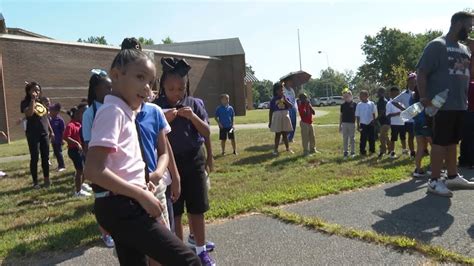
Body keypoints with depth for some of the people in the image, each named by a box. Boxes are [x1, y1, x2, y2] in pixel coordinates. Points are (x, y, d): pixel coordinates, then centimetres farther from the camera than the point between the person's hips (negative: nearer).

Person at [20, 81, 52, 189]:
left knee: (46, 157, 8)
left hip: (44, 133, 6)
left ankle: (47, 179, 18)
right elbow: (29, 113, -25)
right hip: (33, 134, -5)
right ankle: (35, 182, 8)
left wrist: (51, 130, 16)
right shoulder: (26, 102, -5)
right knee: (34, 158, -1)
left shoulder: (41, 103, 14)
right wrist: (33, 99, -18)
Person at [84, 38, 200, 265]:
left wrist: (140, 187, 9)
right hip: (122, 207, -10)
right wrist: (142, 196, -19)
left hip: (122, 206, 10)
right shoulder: (113, 111, -15)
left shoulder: (124, 112, 15)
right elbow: (93, 170, -24)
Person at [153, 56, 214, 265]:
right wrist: (165, 121, -23)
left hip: (194, 160, 2)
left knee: (196, 209, 11)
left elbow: (207, 133, -2)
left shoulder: (194, 104, -2)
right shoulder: (156, 107, -6)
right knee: (174, 212, 7)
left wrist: (193, 116, -18)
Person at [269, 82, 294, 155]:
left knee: (285, 134, 10)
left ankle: (288, 148, 22)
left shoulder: (285, 98, 5)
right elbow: (271, 111, -1)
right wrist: (270, 121, -2)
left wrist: (285, 100, -17)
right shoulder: (273, 100, -2)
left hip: (285, 117, 2)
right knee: (277, 134, 2)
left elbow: (291, 106, -6)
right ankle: (275, 149, 11)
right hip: (277, 118, -2)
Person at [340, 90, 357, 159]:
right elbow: (341, 115, 11)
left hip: (352, 123, -3)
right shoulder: (343, 105, 7)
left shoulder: (354, 104, -2)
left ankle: (353, 152, 15)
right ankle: (346, 152, 14)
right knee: (345, 139, 6)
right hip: (344, 123, 3)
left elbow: (356, 114, 0)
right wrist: (340, 125, 9)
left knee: (352, 138, 6)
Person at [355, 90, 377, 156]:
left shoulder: (371, 104, -1)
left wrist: (374, 121, -1)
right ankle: (362, 151, 10)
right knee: (363, 138, 1)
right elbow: (357, 116, 1)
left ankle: (372, 150, 22)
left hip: (371, 123, 1)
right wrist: (358, 125, -1)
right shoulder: (359, 105, -2)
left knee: (372, 138, 8)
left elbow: (374, 113, 7)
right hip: (363, 124, -1)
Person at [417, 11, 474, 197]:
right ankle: (434, 181, 1)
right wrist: (424, 98, -20)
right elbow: (421, 73, -13)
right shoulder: (437, 45, -7)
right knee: (440, 142, -6)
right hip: (442, 105, -8)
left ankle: (453, 176, 25)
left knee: (453, 142, 15)